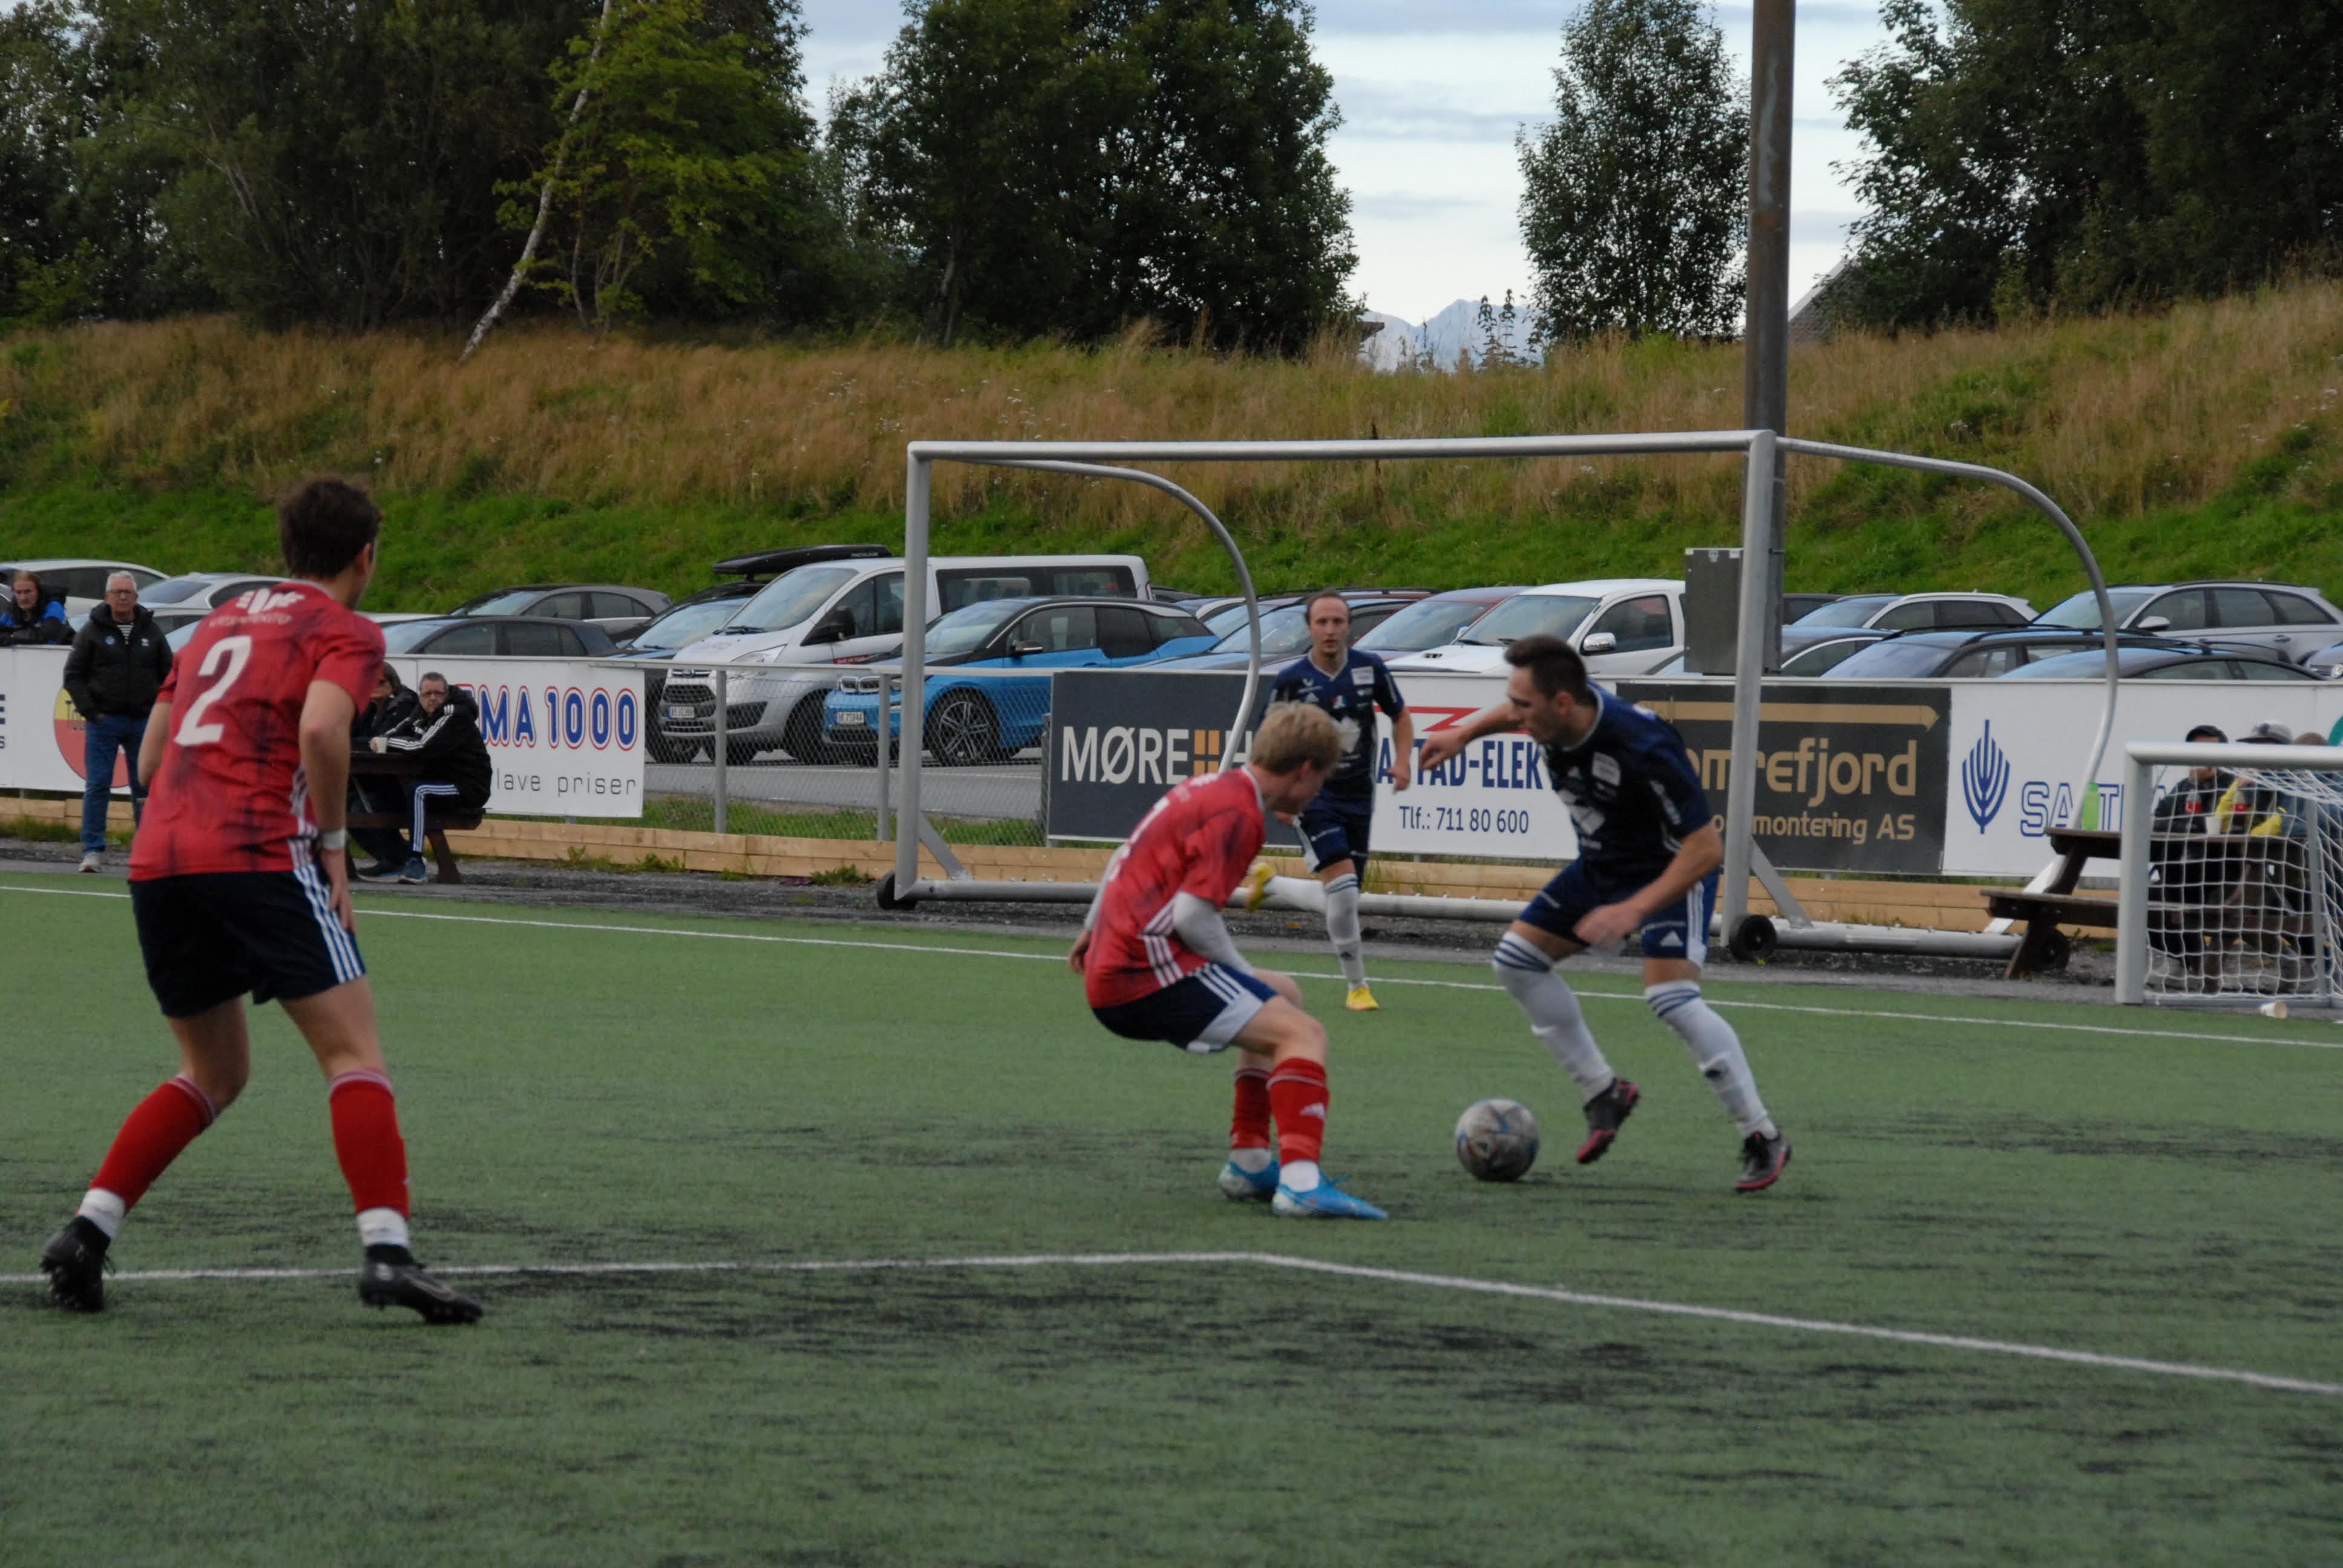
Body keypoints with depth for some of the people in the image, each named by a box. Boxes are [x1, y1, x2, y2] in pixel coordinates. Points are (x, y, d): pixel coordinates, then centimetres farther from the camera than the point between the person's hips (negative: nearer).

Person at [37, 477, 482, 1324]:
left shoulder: (221, 622, 26)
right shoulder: (345, 631, 4)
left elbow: (149, 758, 26)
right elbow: (320, 728, -17)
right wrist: (332, 841, -6)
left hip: (158, 860, 7)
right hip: (258, 856, -7)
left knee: (216, 1072, 20)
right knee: (354, 1053, -5)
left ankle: (88, 1229, 7)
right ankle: (385, 1249, -21)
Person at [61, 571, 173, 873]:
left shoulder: (151, 632, 9)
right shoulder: (93, 631, 1)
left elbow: (168, 675, 15)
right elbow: (73, 675, 1)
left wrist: (159, 711, 3)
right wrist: (90, 711, -8)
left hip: (142, 722, 2)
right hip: (104, 721, -2)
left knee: (145, 787, 5)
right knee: (98, 786, -5)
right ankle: (92, 850, -4)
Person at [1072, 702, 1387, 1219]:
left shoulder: (1208, 788, 17)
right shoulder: (1237, 814, -13)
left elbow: (1124, 860, 29)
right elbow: (1193, 915, -21)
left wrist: (1094, 929, 42)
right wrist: (1242, 973, -6)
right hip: (1148, 976, -10)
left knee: (1283, 997, 27)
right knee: (1304, 1033, -17)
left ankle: (1250, 1160, 22)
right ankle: (1300, 1181, -33)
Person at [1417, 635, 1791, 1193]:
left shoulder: (1642, 750, -38)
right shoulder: (1554, 717, -16)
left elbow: (1706, 849, -34)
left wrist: (1634, 910, -39)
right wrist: (1465, 733, 14)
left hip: (1672, 873, -8)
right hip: (1602, 866, 8)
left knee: (1671, 996, -26)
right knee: (1517, 958, 5)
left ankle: (1762, 1139, -14)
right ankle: (1604, 1092, 16)